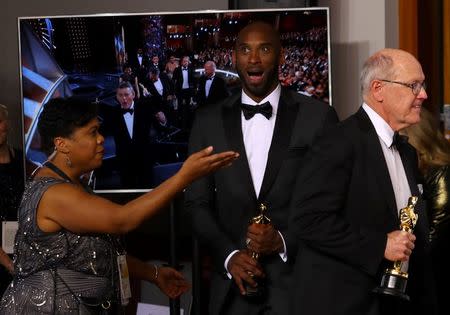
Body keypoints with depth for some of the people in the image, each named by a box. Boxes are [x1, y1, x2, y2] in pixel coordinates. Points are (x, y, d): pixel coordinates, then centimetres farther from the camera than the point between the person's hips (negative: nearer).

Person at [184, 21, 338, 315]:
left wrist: (285, 240, -14)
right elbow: (198, 202, 6)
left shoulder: (318, 116, -2)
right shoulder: (208, 120, 5)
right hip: (233, 282, 2)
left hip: (298, 277, -2)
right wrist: (229, 255, -8)